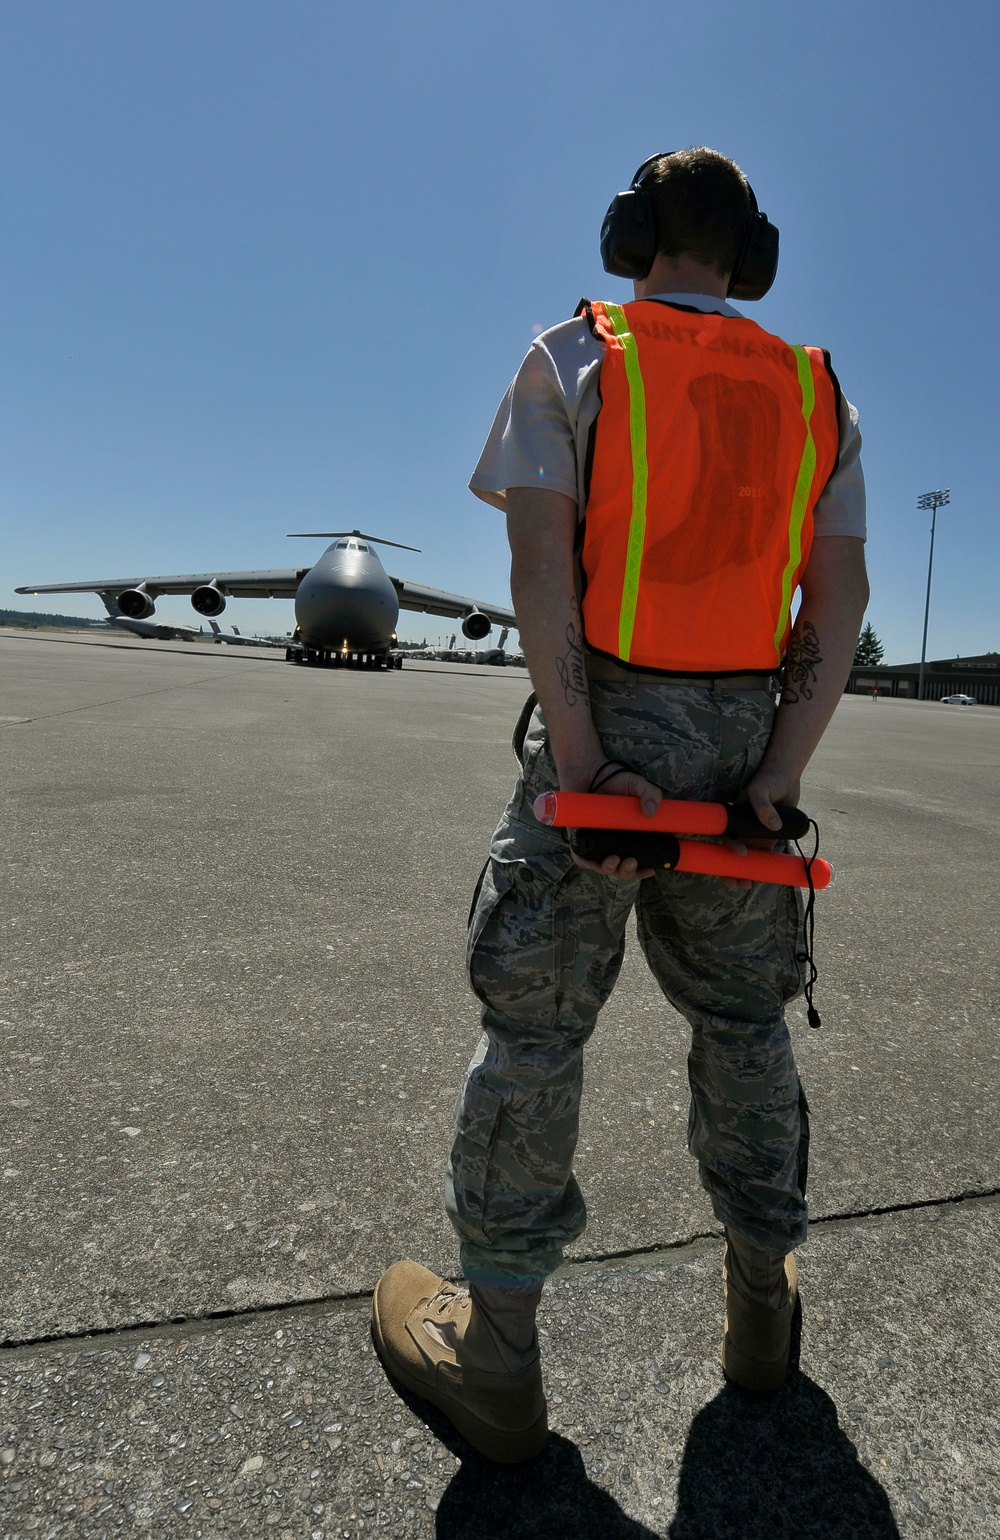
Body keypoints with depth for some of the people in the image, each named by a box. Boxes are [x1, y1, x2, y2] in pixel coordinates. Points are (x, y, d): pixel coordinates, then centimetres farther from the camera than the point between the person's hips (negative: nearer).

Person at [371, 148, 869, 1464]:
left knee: (535, 1023, 3)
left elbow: (541, 564, -12)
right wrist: (778, 776, -2)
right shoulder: (817, 394, 13)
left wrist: (582, 756, -14)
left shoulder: (576, 360, 2)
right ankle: (763, 1303, 32)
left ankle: (492, 1352, 15)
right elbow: (841, 600, 2)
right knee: (743, 1020, 16)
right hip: (746, 742, 4)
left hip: (603, 724, -3)